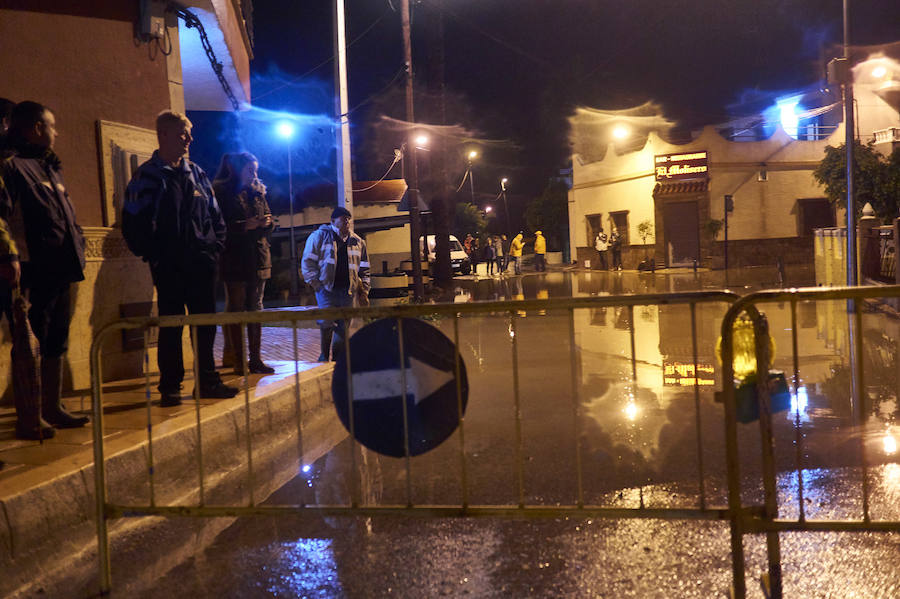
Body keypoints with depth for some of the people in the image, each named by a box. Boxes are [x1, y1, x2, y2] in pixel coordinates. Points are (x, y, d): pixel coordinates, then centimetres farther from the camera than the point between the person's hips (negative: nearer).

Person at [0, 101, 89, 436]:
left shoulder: (51, 169, 21)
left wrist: (77, 246, 18)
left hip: (60, 272, 9)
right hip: (34, 273, -9)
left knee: (56, 344, 14)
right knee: (30, 346, -4)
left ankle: (53, 410, 24)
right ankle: (28, 419, 1)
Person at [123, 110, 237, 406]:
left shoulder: (196, 174, 14)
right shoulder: (147, 176, -2)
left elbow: (215, 216, 18)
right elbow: (134, 223, -6)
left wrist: (215, 247, 6)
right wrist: (153, 256, -10)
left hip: (201, 264, 5)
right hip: (169, 267, -5)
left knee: (206, 323, 8)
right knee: (170, 326, 1)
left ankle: (207, 380, 19)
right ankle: (170, 387, 9)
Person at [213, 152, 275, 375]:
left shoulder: (257, 192, 14)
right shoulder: (222, 193, -5)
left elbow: (269, 219, 17)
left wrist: (267, 222, -6)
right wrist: (244, 225, -22)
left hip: (258, 258, 6)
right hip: (235, 260, -6)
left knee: (255, 308, 8)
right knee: (236, 309, -2)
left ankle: (255, 359, 12)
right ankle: (238, 362, 2)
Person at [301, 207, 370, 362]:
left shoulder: (358, 242, 17)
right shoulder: (320, 236, 6)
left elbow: (364, 269, 21)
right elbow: (308, 261, 3)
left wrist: (364, 291, 13)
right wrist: (314, 282, -6)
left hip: (348, 291, 4)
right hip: (326, 287, -4)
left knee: (344, 327, 2)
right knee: (327, 320, -19)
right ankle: (324, 356, -4)